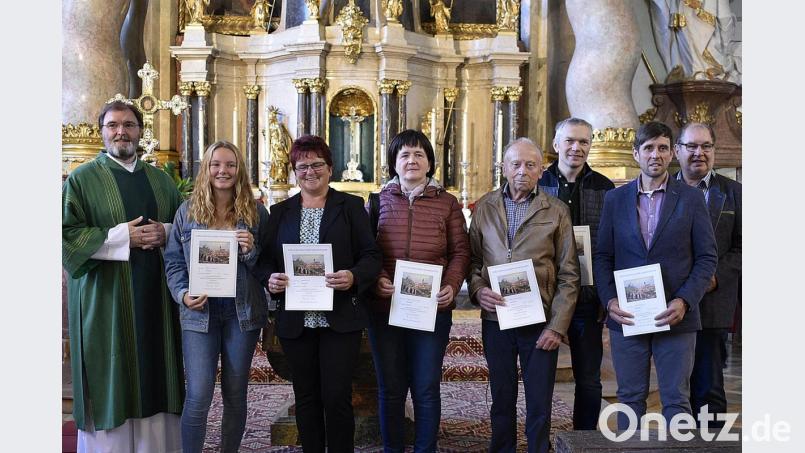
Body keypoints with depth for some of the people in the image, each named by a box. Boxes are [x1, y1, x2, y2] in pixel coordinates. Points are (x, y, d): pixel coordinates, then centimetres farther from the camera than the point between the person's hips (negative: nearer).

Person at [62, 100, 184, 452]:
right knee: (111, 383, -1)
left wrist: (165, 233, -5)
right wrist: (121, 236, -15)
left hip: (155, 299, 4)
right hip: (106, 300, -3)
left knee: (154, 378, 5)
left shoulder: (161, 180, 15)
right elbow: (67, 234, -7)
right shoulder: (82, 179, 2)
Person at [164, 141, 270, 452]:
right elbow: (173, 261, 5)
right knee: (198, 397, -6)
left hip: (242, 312, 1)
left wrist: (251, 250, -15)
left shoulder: (256, 213, 4)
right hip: (200, 312, -1)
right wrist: (183, 294, -11)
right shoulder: (187, 211, 4)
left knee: (235, 394, 11)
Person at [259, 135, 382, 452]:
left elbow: (371, 256, -1)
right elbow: (266, 259, 11)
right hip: (295, 321, 3)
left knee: (337, 397, -2)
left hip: (340, 319, -3)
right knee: (306, 397, 12)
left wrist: (354, 277, -21)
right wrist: (271, 280, -11)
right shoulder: (280, 212, 13)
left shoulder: (351, 206, 4)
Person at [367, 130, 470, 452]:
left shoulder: (447, 203, 5)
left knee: (426, 388, 7)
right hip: (385, 307, 1)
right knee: (390, 389, 10)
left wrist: (452, 286, -13)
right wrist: (375, 279, -13)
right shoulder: (378, 201, 6)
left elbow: (460, 252, 4)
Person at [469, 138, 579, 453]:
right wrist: (477, 290, -11)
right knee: (502, 401, 14)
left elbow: (568, 275, -2)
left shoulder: (556, 211, 0)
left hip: (541, 322, -2)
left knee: (539, 406, 6)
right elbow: (472, 259, 9)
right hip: (495, 319, 2)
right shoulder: (484, 207, 6)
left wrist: (557, 326, -9)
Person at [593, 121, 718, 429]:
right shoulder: (615, 199, 7)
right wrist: (609, 300, -7)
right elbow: (602, 257, 7)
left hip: (676, 316, -1)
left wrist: (684, 301, -11)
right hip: (626, 316, 2)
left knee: (676, 399, 4)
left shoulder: (691, 199, 3)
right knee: (630, 397, 9)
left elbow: (707, 257, 2)